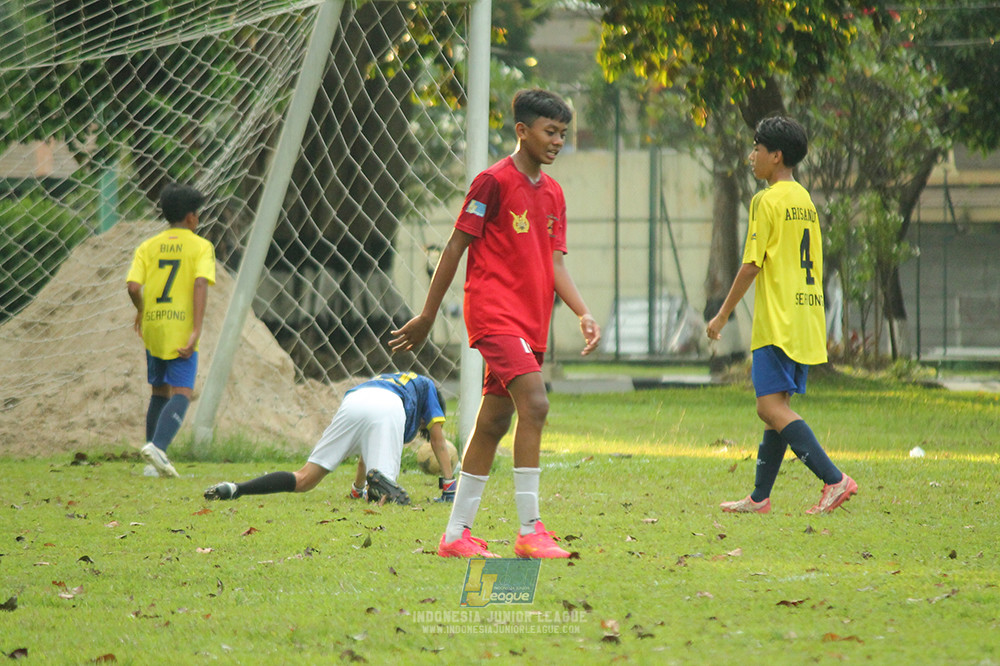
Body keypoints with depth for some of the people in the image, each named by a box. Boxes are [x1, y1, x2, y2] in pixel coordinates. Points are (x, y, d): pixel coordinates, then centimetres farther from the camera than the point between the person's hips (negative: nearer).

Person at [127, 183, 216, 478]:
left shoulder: (148, 247, 8)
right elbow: (200, 284, -15)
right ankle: (158, 446, -27)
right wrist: (196, 331, -18)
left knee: (160, 392, 19)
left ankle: (154, 448, 18)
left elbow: (133, 287, -3)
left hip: (152, 329, 4)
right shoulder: (201, 246, -1)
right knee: (181, 394, -6)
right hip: (181, 330, -4)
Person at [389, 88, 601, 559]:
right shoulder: (494, 181, -8)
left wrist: (583, 313, -4)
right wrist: (427, 317, -4)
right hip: (494, 312, -8)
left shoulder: (552, 193, 15)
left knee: (494, 422, 9)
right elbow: (456, 247, -5)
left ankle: (456, 535, 14)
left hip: (530, 322, 8)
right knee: (534, 404, -21)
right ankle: (529, 531, -21)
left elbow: (553, 264, 12)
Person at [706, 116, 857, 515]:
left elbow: (751, 264, -12)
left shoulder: (768, 201, -9)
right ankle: (760, 498, 15)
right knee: (776, 408, 12)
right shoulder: (805, 201, 16)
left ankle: (834, 479, -24)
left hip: (778, 320, -9)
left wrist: (723, 314, -5)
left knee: (772, 406, -13)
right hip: (806, 317, 9)